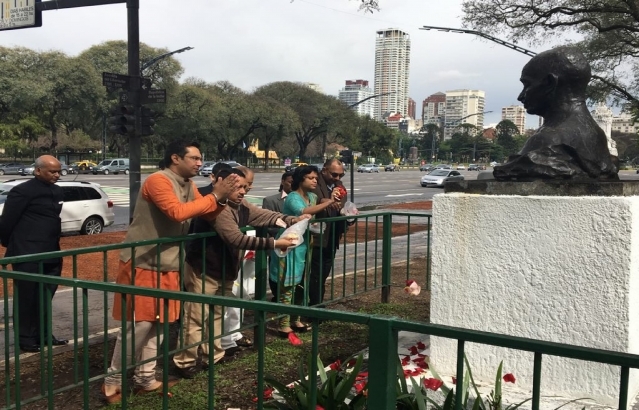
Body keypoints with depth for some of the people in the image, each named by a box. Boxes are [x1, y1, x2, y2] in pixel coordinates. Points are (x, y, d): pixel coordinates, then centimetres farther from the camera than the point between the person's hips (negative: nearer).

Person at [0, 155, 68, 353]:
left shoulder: (57, 191, 11)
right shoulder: (23, 191, -12)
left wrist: (54, 246, 16)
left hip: (50, 254, 7)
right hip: (28, 255, -7)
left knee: (45, 298, 14)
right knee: (26, 298, 3)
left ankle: (44, 335, 25)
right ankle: (25, 339, 12)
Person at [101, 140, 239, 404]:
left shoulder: (189, 186, 9)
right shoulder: (158, 181, -18)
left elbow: (208, 215, 8)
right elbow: (178, 212, -31)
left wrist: (222, 198, -12)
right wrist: (215, 196, -25)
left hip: (168, 266, 8)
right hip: (142, 265, -8)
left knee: (159, 323, 11)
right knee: (139, 324, -5)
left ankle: (145, 378, 22)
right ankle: (114, 380, 10)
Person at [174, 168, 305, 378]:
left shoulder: (242, 206, 4)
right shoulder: (217, 208, -26)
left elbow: (265, 215, 1)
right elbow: (237, 239, -34)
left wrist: (294, 220, -15)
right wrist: (274, 243, -35)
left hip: (225, 271, 9)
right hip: (203, 271, -9)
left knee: (217, 316, 17)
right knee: (196, 319, -1)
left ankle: (212, 357, 28)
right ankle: (186, 362, 11)